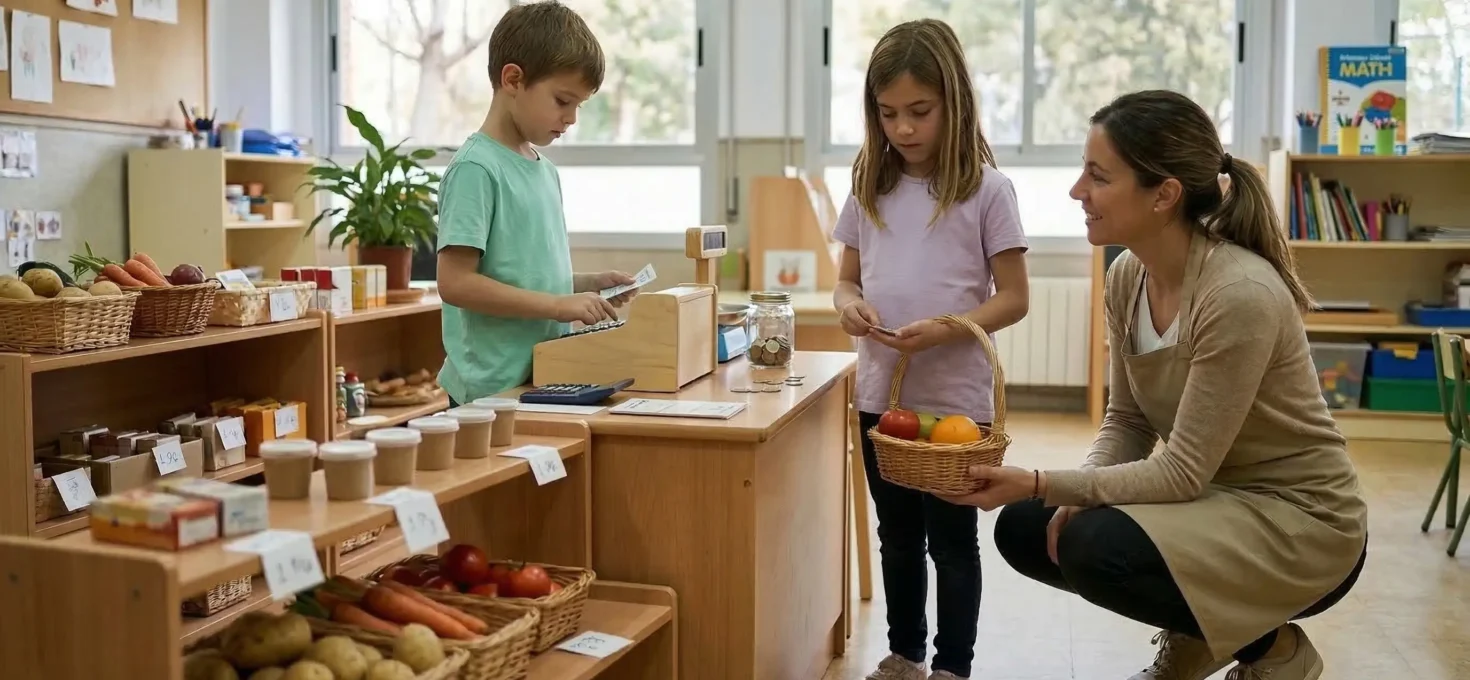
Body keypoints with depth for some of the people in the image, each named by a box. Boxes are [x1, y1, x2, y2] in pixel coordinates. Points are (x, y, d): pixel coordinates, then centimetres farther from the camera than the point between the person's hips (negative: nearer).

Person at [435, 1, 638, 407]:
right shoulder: (476, 168, -13)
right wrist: (558, 305, -20)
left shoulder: (545, 170, 12)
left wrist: (588, 285, 4)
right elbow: (456, 282, -19)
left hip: (546, 379, 8)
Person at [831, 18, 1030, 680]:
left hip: (954, 397, -4)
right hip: (880, 393, 5)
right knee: (897, 538, 17)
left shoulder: (986, 188, -8)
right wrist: (849, 307, -11)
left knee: (952, 540, 8)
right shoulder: (870, 187, 6)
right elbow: (847, 280, 12)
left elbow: (1013, 297, -8)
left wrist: (945, 331, -23)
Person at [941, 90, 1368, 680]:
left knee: (1096, 549, -28)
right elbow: (1127, 421, 4)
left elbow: (1181, 473, -27)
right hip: (1211, 496, 8)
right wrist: (1078, 494, -14)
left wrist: (1039, 483, -29)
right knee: (1025, 529, -4)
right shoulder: (1127, 274, -5)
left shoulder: (1239, 295, -29)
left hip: (1298, 518, -7)